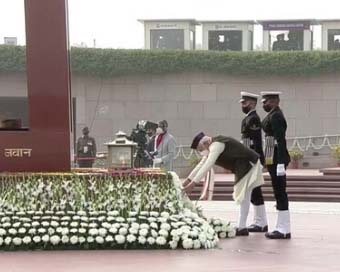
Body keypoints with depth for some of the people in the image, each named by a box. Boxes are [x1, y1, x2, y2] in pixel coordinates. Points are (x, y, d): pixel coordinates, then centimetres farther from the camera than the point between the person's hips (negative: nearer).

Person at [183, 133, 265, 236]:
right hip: (244, 166, 11)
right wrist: (188, 179, 10)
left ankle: (242, 228, -6)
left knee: (244, 197, -9)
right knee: (244, 197, 12)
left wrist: (193, 183, -30)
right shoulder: (213, 146, 10)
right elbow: (202, 164, 14)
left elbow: (207, 166, -29)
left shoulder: (216, 145, -22)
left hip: (249, 164, -11)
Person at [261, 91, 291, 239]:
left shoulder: (276, 116, -15)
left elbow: (281, 141, -21)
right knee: (279, 194, 12)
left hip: (276, 160, -10)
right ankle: (282, 227, 17)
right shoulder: (273, 116, 16)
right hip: (274, 159, 10)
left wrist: (281, 164, -25)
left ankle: (284, 230, -2)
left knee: (280, 193, -6)